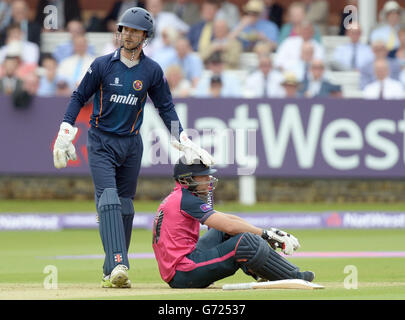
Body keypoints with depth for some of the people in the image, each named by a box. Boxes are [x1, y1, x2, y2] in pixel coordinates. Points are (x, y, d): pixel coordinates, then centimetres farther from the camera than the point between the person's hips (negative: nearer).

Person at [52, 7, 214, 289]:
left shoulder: (152, 71, 0)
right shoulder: (103, 65, -5)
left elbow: (166, 107, 9)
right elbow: (79, 97, 1)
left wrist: (182, 139, 0)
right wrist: (65, 132, -7)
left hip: (131, 144, 3)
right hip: (101, 143, -3)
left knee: (125, 206, 6)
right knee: (108, 200, -18)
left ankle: (114, 272, 14)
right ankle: (118, 265, -30)